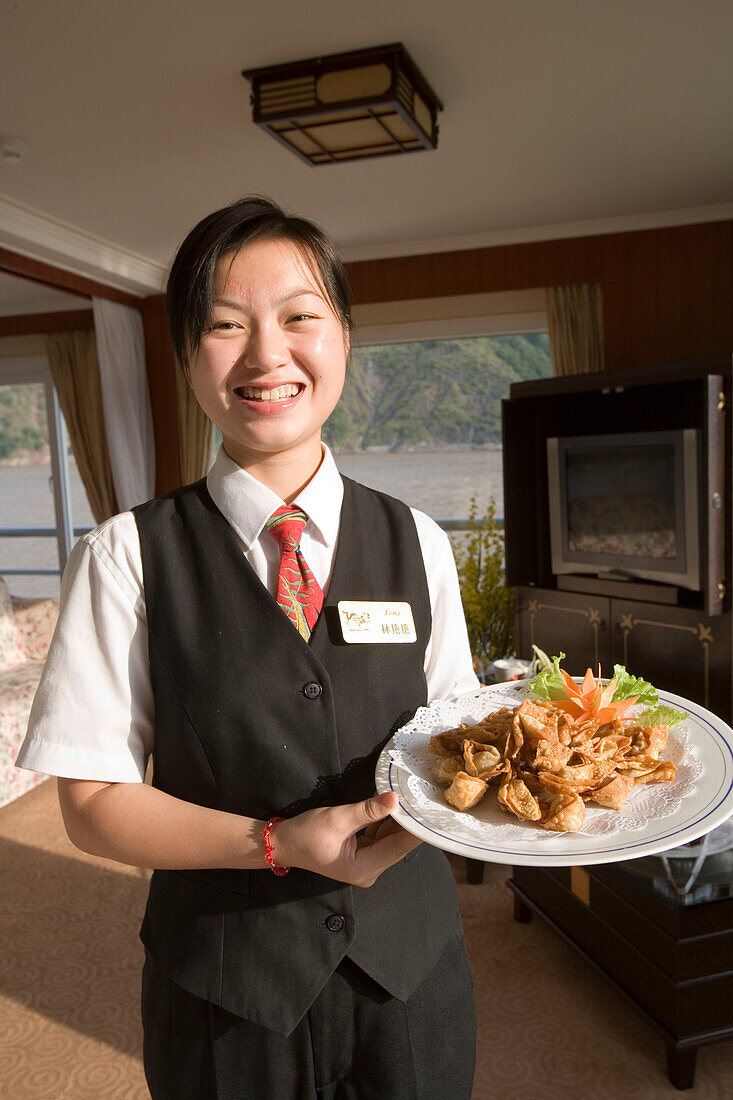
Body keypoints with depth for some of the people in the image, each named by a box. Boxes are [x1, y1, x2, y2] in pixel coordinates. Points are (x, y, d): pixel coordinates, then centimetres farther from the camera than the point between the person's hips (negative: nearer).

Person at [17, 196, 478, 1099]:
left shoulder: (416, 543, -4)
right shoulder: (126, 559, -12)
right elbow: (94, 802, -11)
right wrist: (276, 843, -23)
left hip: (410, 964, 3)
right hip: (224, 988, -2)